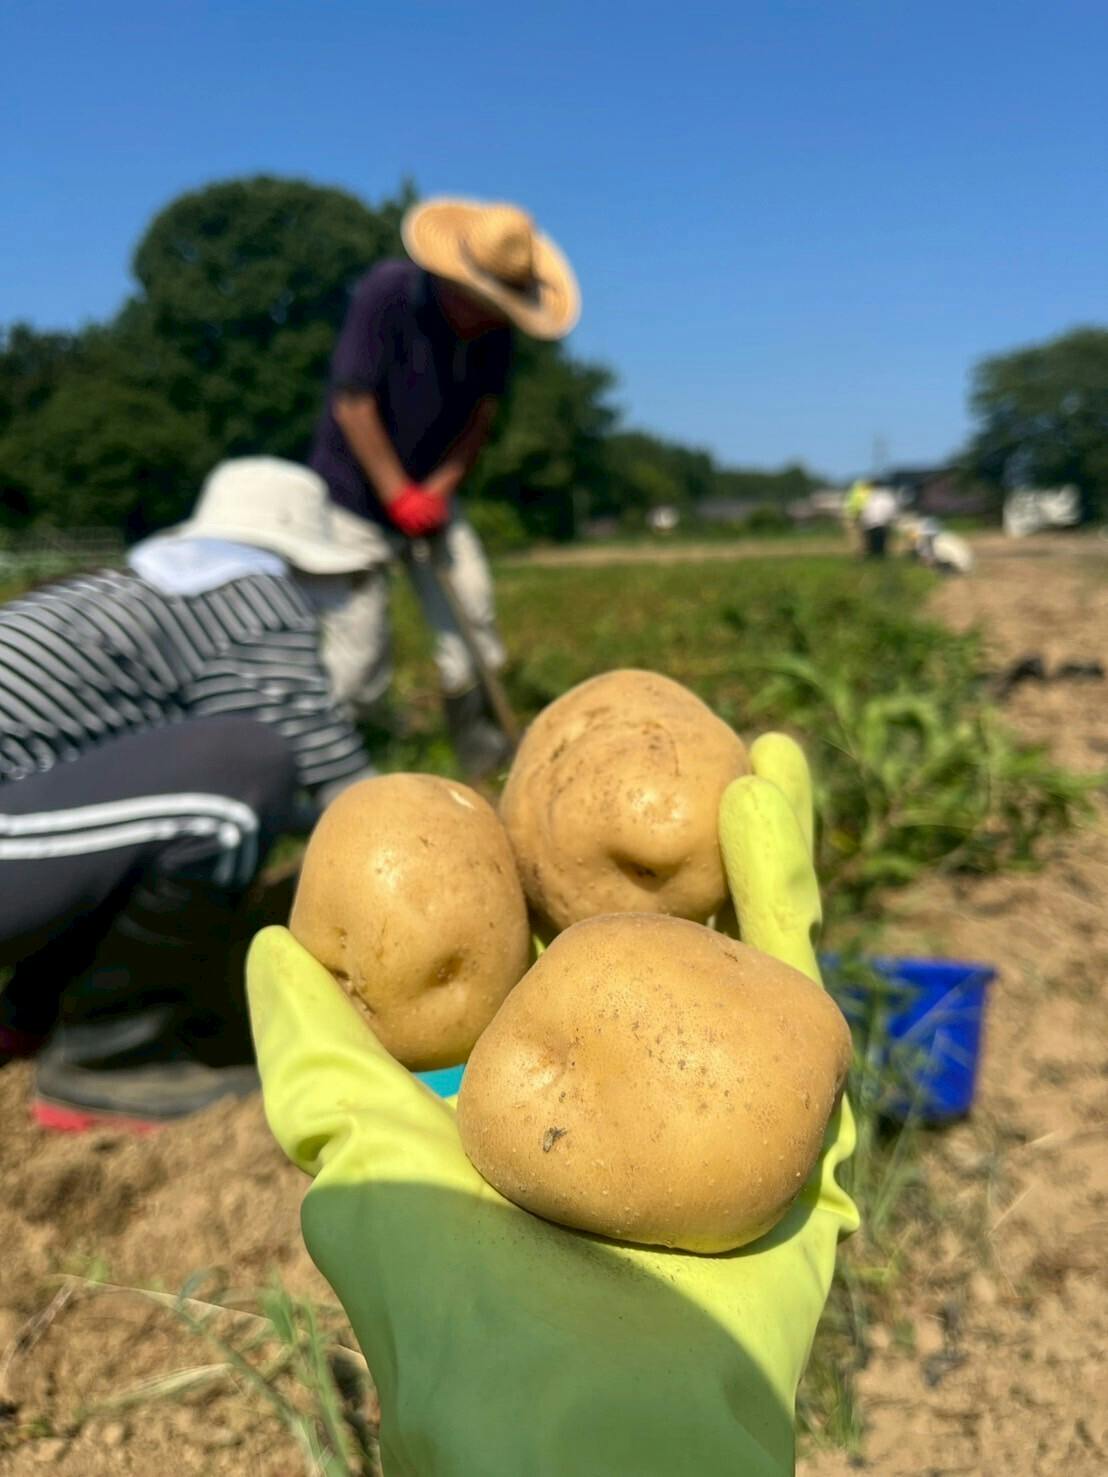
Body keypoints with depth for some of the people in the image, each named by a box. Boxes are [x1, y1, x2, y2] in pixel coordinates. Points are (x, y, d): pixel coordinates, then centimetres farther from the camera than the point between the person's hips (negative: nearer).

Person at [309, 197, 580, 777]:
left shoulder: (493, 327, -4)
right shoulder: (387, 293, -20)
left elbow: (483, 413, 0)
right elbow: (352, 403, -19)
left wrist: (439, 487, -13)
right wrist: (399, 494, -18)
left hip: (432, 496, 5)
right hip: (357, 499, -5)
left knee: (472, 627, -1)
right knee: (358, 658, -5)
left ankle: (483, 750, 16)